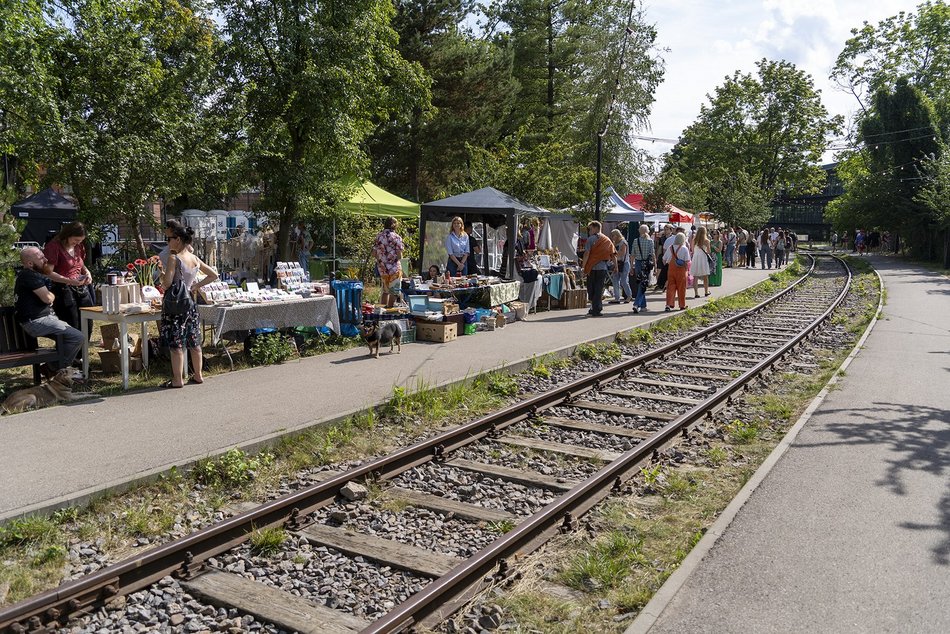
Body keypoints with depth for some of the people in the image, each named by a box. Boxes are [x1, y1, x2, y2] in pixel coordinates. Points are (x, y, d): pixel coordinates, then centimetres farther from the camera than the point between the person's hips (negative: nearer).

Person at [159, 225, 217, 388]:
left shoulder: (174, 258, -14)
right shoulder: (195, 259, 6)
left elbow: (167, 284, -17)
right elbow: (213, 275, 15)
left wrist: (161, 273, 3)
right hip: (191, 304, 7)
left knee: (175, 343, 0)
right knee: (194, 342, 13)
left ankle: (178, 380, 4)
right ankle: (198, 375, 23)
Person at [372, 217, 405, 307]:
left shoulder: (378, 236, 5)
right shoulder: (396, 237, -11)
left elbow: (374, 253, 8)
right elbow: (399, 255, -14)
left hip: (381, 269, 6)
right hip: (394, 268, -6)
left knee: (384, 291, 17)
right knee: (394, 292, 3)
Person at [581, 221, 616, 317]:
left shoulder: (591, 239, -4)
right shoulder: (607, 240, 10)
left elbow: (587, 253, -12)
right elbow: (613, 254, 8)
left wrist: (583, 266, -7)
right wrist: (615, 266, 15)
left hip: (592, 267, -3)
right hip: (603, 268, 4)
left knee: (591, 289, 8)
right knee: (599, 289, 6)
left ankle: (595, 309, 10)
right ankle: (596, 309, 2)